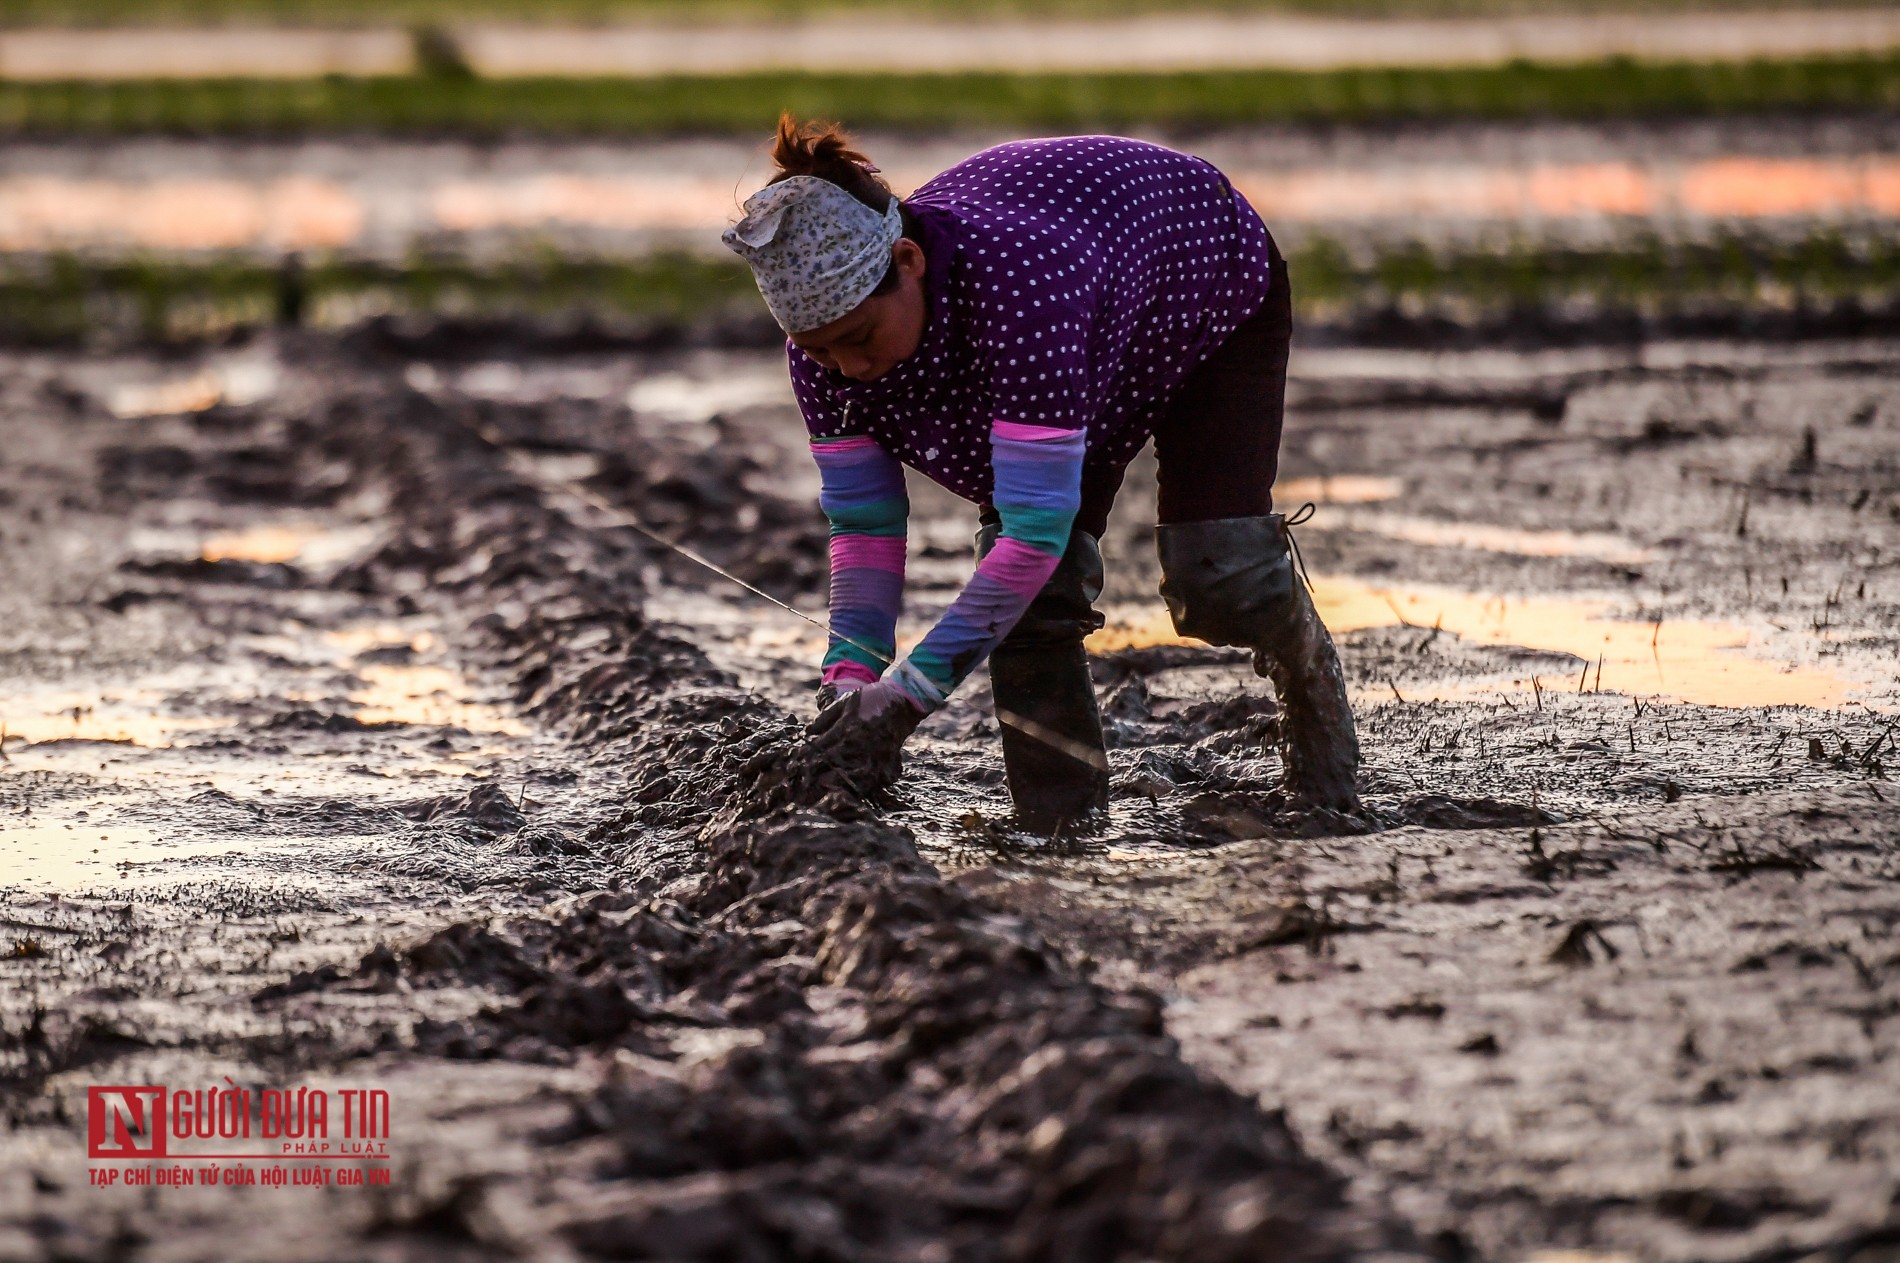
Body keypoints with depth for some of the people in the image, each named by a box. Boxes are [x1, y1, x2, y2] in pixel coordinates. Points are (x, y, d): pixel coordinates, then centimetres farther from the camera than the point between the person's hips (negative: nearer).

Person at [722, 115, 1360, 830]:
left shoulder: (1019, 278, -48)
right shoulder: (829, 323, -28)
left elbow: (1038, 522, -48)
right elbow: (862, 520, -17)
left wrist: (913, 689, -48)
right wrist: (852, 686, -29)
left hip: (1214, 289, -5)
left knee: (1216, 577, -16)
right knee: (1027, 590, -14)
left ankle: (1310, 684, 17)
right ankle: (1060, 824, -4)